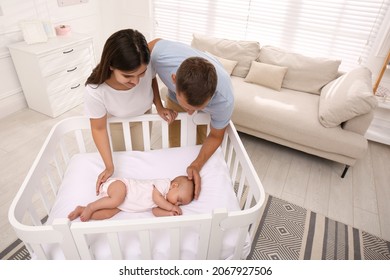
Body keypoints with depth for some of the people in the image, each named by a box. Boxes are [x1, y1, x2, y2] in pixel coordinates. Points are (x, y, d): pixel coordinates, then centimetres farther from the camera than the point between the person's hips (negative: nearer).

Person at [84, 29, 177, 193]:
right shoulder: (95, 91, -42)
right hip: (115, 121, -1)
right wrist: (109, 167, -22)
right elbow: (99, 128, -24)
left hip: (142, 115, 2)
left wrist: (159, 107, -22)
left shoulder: (147, 67, -39)